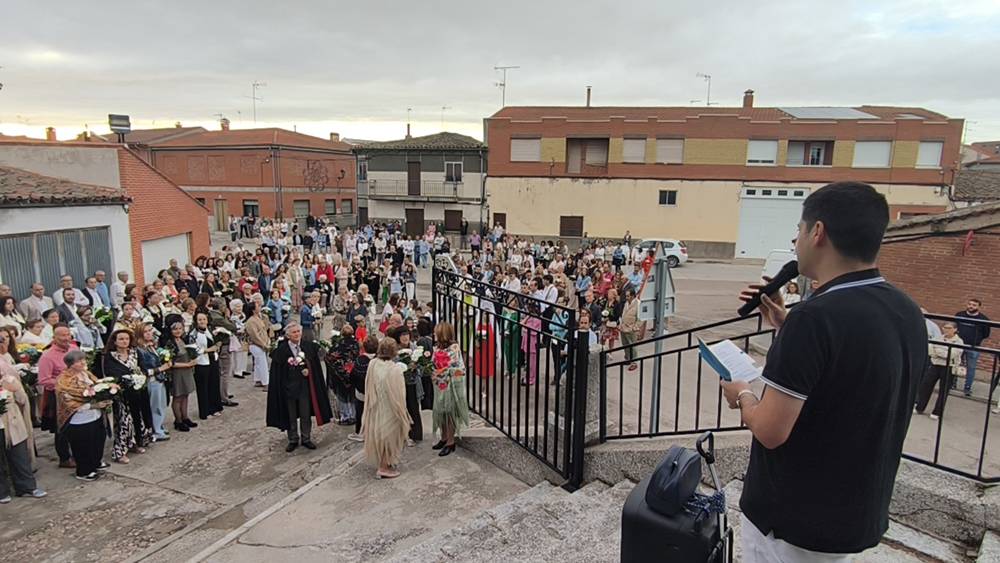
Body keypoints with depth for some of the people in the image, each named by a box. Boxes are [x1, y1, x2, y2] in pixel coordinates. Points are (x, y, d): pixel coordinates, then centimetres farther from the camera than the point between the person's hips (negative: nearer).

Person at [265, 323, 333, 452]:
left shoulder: (309, 346, -3)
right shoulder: (281, 350, -11)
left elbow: (315, 364, 4)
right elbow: (277, 371, -10)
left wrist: (308, 370, -12)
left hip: (304, 385, 2)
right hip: (289, 386, -2)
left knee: (305, 414, 10)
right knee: (291, 416, 11)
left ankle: (306, 439, 24)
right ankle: (293, 440, 25)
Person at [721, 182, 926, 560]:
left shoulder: (814, 318, -28)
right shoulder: (907, 313, -2)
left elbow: (770, 432, -26)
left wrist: (743, 395, -6)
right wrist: (785, 325, 10)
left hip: (794, 522, -7)